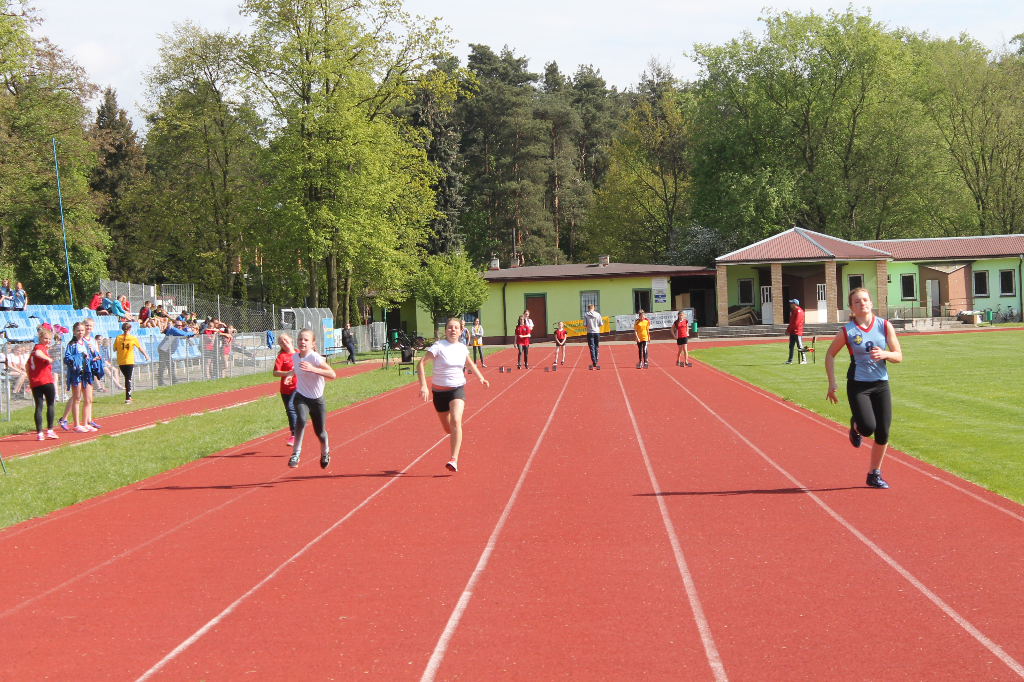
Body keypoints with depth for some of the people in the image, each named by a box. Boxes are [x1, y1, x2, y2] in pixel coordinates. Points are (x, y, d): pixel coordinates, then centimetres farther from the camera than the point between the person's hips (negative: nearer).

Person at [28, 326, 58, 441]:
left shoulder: (33, 349, 21)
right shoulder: (41, 347, -5)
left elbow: (28, 365, 26)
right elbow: (38, 353, -29)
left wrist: (30, 379, 27)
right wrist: (48, 359, -18)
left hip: (34, 383, 7)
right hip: (46, 381, -7)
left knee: (39, 407, 4)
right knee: (50, 404, 6)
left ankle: (39, 432, -2)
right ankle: (50, 430, 1)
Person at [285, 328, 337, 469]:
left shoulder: (315, 357, -22)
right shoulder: (295, 356, -5)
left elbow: (333, 374, -36)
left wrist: (313, 369, -44)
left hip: (317, 399, -2)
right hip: (301, 397, 2)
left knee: (320, 432, 12)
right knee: (301, 419, -30)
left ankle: (325, 453, 44)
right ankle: (296, 453, -20)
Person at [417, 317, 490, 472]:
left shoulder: (462, 348, 3)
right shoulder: (439, 346, -12)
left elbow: (469, 363, 26)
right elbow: (420, 363, -16)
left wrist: (481, 378, 18)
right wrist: (423, 386, -25)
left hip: (457, 389, 1)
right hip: (439, 391, -1)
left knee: (456, 421, -24)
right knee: (448, 428, 13)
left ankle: (454, 459, -26)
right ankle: (455, 436, 53)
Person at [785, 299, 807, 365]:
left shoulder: (799, 311, -13)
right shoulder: (792, 311, 17)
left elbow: (796, 323, -19)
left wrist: (788, 329, -14)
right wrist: (788, 330, 8)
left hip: (797, 332, -10)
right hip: (792, 332, 10)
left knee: (800, 347, -9)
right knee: (791, 347, 12)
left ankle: (804, 360, -6)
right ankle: (790, 360, 17)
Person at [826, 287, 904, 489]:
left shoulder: (885, 326, -2)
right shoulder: (847, 331, -7)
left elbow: (898, 356, 1)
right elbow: (830, 355, 6)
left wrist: (884, 354, -21)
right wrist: (832, 383, -1)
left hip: (881, 384, 3)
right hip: (858, 385, -3)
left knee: (883, 433, 1)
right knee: (868, 427, -21)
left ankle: (874, 474, 20)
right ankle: (856, 427, 18)